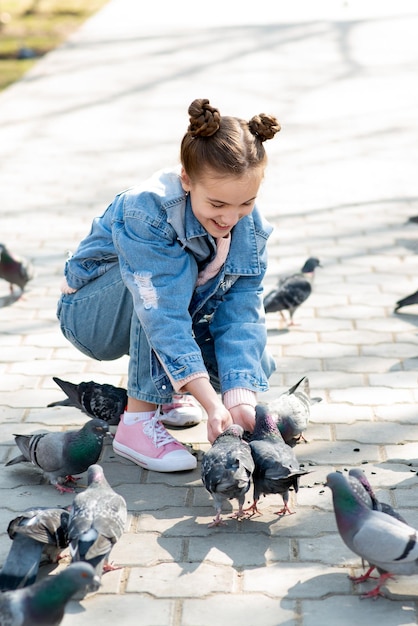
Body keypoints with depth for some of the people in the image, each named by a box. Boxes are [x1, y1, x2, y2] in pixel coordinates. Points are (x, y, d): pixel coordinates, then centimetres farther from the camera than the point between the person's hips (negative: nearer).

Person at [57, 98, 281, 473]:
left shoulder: (250, 227, -17)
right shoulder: (145, 212, -35)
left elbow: (241, 312, -22)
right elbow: (162, 315, -42)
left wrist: (240, 399, -36)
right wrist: (212, 403, -48)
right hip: (91, 313, -5)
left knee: (256, 368, -15)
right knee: (177, 267, -36)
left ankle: (166, 389, 16)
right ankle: (138, 419, -28)